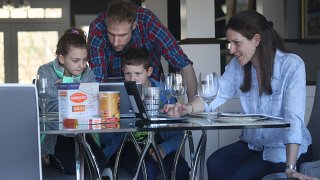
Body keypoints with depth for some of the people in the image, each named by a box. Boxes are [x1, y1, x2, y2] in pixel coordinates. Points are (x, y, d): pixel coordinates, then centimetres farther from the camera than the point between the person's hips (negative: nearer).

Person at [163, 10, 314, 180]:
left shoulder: (292, 65, -16)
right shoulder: (237, 65, 1)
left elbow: (293, 118, -23)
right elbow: (215, 94, -5)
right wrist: (188, 108, -27)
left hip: (285, 148, -5)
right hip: (253, 144, 5)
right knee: (214, 164, -20)